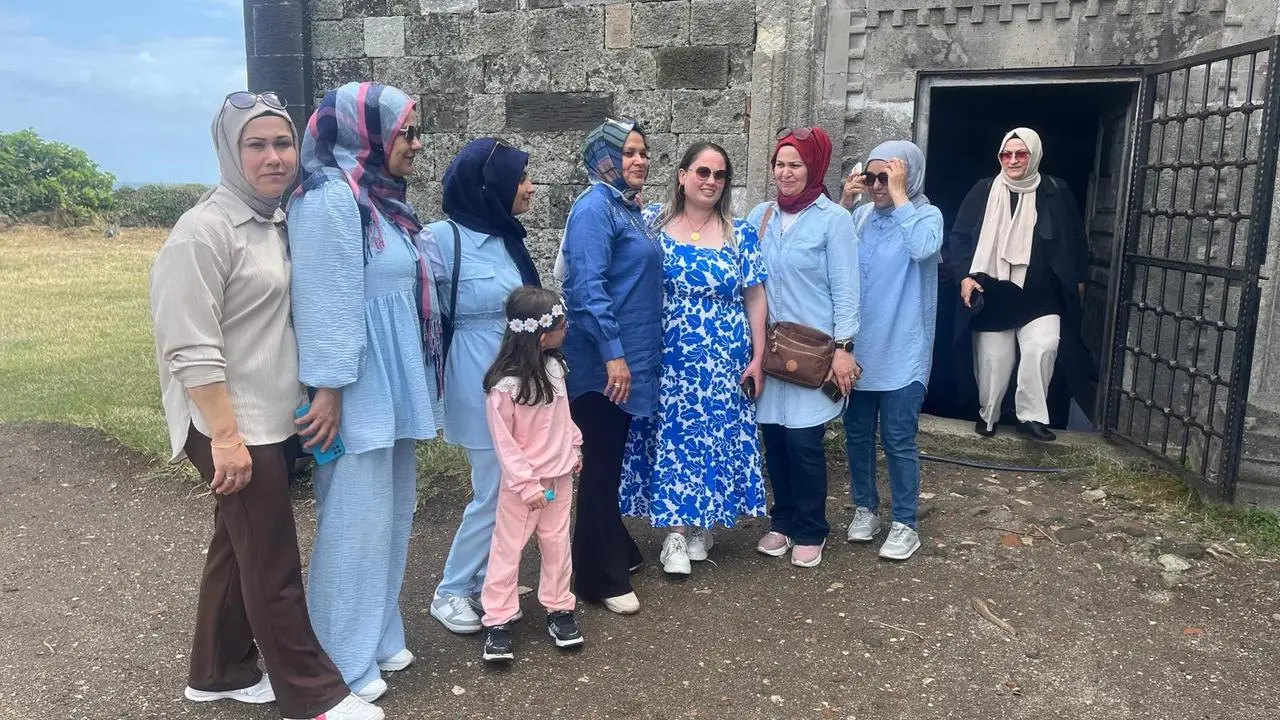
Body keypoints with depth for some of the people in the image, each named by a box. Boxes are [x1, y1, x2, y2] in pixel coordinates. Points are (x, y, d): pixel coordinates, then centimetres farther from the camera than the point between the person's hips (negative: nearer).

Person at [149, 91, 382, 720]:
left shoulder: (275, 224, 10)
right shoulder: (204, 231, -15)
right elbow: (192, 352, -20)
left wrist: (318, 400, 15)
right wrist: (226, 437, -22)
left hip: (275, 421, 8)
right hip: (234, 429, -8)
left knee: (239, 549, 18)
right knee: (273, 564, 1)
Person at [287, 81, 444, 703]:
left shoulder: (382, 197, 13)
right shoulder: (330, 198, -16)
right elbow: (327, 303, -21)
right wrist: (328, 390, -22)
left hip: (394, 386, 10)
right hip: (359, 392, -9)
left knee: (392, 514, 17)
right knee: (356, 522, 1)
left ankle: (376, 635, 33)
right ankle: (342, 661, 18)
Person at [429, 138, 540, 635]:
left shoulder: (507, 236, 9)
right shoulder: (444, 238, -14)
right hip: (482, 384, -7)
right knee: (494, 495, 0)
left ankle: (483, 584, 29)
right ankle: (450, 593, 19)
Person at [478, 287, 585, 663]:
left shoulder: (554, 365, -3)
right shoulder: (504, 385, -23)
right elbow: (503, 441, -19)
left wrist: (575, 447, 16)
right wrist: (527, 485, -18)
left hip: (560, 474, 6)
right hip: (523, 481, -6)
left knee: (557, 543, 15)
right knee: (508, 548, 6)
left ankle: (558, 608, 29)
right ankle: (498, 620, 16)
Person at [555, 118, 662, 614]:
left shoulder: (630, 208, 14)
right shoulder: (595, 207, -13)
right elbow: (589, 287, -22)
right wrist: (613, 354, -26)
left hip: (630, 357, 9)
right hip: (602, 362, -9)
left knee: (613, 459, 19)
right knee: (600, 464, -1)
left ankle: (614, 549, 33)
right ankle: (601, 576, 9)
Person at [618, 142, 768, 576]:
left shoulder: (741, 232, 1)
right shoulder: (653, 222, 0)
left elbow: (755, 297, 2)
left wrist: (758, 358, -2)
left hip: (723, 360, 0)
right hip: (667, 358, 0)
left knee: (715, 436, 6)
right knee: (670, 437, 3)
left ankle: (701, 524, 23)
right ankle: (675, 531, 14)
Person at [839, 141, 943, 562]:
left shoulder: (926, 215, -5)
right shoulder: (862, 215, 6)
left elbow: (924, 248, -27)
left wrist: (899, 194, -19)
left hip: (901, 353, -4)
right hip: (858, 348, 4)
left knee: (898, 440, 1)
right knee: (857, 433, 13)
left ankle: (905, 524, 15)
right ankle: (865, 507, 31)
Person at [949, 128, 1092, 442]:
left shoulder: (1055, 192, 2)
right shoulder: (984, 191, 0)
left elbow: (1074, 239, 12)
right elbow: (960, 236, 3)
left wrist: (1078, 279, 13)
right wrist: (965, 276, -7)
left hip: (1040, 296, 0)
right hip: (993, 294, 0)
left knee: (1043, 346, -19)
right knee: (993, 358, 6)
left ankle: (1031, 416, -6)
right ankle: (987, 415, 26)